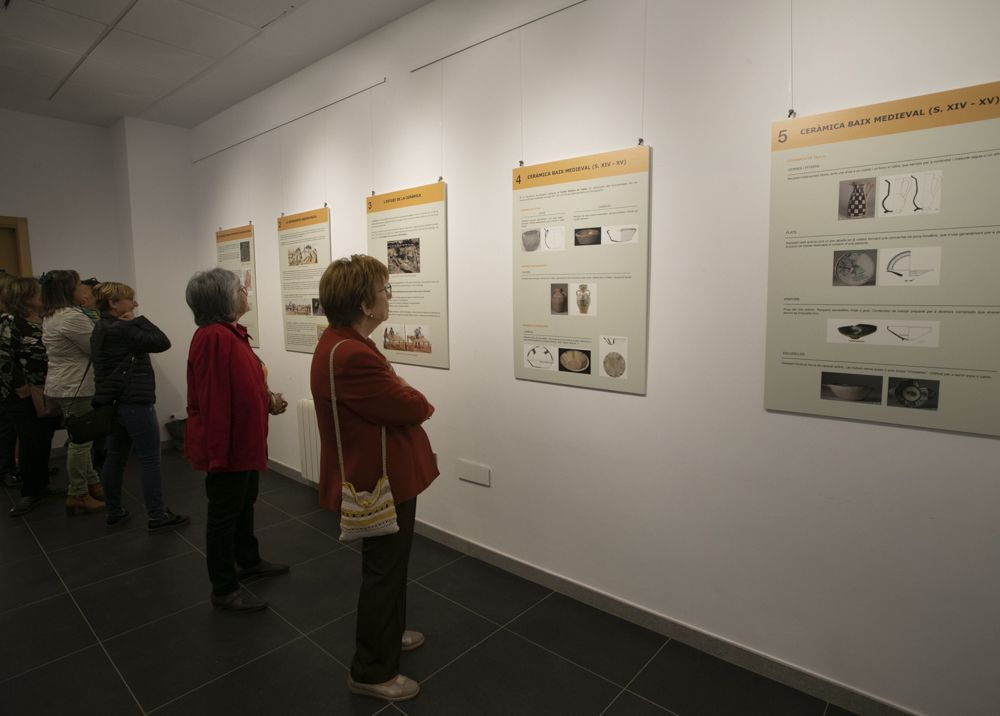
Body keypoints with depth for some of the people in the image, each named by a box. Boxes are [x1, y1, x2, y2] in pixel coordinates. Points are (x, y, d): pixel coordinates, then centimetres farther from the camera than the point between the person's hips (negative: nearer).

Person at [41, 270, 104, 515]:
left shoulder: (51, 317, 12)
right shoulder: (72, 317, -21)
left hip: (64, 384, 10)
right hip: (74, 387, -10)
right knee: (81, 441, 0)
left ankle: (92, 483, 28)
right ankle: (77, 495, 11)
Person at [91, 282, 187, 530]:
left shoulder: (102, 330, 12)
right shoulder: (120, 330, -19)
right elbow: (162, 342, -17)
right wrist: (138, 320, -11)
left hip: (115, 403, 10)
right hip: (135, 404, -10)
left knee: (115, 457, 15)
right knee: (149, 460, -1)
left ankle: (114, 512, 26)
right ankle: (156, 516, 6)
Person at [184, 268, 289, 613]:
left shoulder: (232, 333, 8)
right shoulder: (213, 337, -24)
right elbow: (213, 400, -27)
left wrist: (268, 400, 3)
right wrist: (219, 451, -27)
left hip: (245, 440, 10)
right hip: (226, 445, -10)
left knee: (245, 503, 24)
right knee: (224, 513, 5)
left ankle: (248, 561, 44)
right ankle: (224, 591, 22)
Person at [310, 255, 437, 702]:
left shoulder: (340, 343, 6)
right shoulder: (351, 356, -30)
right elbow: (410, 405, -25)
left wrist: (411, 404, -8)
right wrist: (424, 404, -5)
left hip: (378, 474, 11)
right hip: (381, 480, -11)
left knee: (387, 566, 26)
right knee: (384, 571, 7)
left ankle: (388, 634, 48)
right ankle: (371, 672, 27)